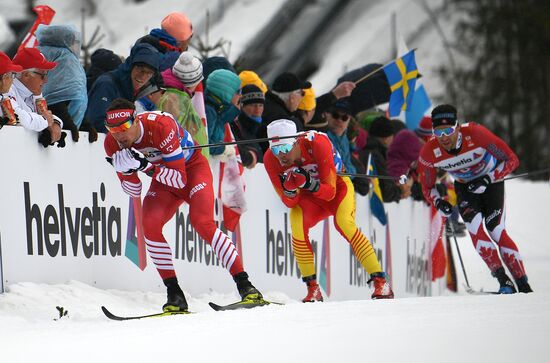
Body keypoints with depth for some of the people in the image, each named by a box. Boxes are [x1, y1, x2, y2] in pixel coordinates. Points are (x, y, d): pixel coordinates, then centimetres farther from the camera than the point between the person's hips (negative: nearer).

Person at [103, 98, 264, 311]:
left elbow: (180, 179, -30)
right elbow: (133, 192, -8)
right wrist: (127, 171, -29)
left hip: (192, 168, -5)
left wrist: (145, 165, -41)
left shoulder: (160, 126, -33)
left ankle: (245, 285, -24)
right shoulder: (113, 145, -16)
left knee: (202, 223, -27)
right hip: (163, 180, 5)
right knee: (150, 226, -22)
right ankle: (174, 293, -15)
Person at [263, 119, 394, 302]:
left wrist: (309, 184, -48)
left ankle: (381, 282, -25)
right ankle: (312, 288, -17)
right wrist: (289, 190, -40)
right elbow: (290, 203, -17)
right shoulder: (271, 159, -21)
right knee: (297, 224, -28)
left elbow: (330, 192, -30)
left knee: (343, 222, -30)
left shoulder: (317, 143, -32)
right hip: (309, 197, 3)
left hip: (337, 185, -3)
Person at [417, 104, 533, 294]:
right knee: (474, 227, -22)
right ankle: (504, 281, -19)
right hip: (465, 187, 2)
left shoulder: (475, 134, -33)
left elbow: (512, 160, -24)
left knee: (496, 231, -16)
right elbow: (427, 187, -6)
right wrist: (438, 202, -26)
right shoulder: (429, 153, -24)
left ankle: (523, 285, -5)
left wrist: (486, 180, -34)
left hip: (492, 180, -2)